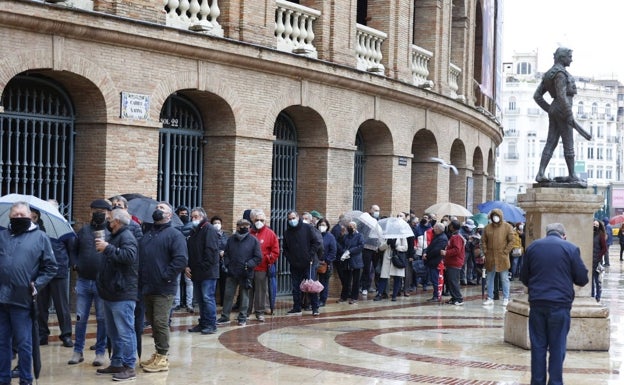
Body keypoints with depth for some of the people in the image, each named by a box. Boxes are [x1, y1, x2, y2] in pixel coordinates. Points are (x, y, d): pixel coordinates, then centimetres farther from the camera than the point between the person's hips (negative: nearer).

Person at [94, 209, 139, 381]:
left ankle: (129, 367, -6)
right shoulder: (115, 236, 21)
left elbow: (129, 256, -26)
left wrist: (107, 248, -23)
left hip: (123, 295, -10)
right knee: (113, 332, 14)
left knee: (125, 331, -8)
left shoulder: (126, 236, -9)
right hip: (110, 293, 10)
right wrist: (104, 248, 13)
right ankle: (116, 363, 21)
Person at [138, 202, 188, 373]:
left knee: (160, 323, -5)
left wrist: (165, 276, -18)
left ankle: (162, 358, 1)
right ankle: (158, 354, 23)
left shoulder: (174, 234, -5)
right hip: (147, 288, 7)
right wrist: (140, 279, 9)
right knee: (152, 322, 13)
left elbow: (181, 259, -17)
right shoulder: (147, 234, 18)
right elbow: (139, 256, 22)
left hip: (163, 289, -7)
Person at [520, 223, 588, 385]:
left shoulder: (532, 247, 6)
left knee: (538, 346, 10)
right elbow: (582, 279, -3)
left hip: (537, 303, 3)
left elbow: (524, 277, 11)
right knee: (557, 348, 4)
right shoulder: (571, 248, -4)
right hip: (560, 304, -3)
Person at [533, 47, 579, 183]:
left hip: (554, 112, 9)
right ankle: (572, 175, 4)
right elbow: (561, 96, -22)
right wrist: (569, 115, -20)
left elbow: (537, 96, 15)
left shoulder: (549, 74, 16)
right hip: (562, 110, -9)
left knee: (551, 143, 3)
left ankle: (540, 174, -6)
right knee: (568, 144, -1)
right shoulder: (560, 73, -13)